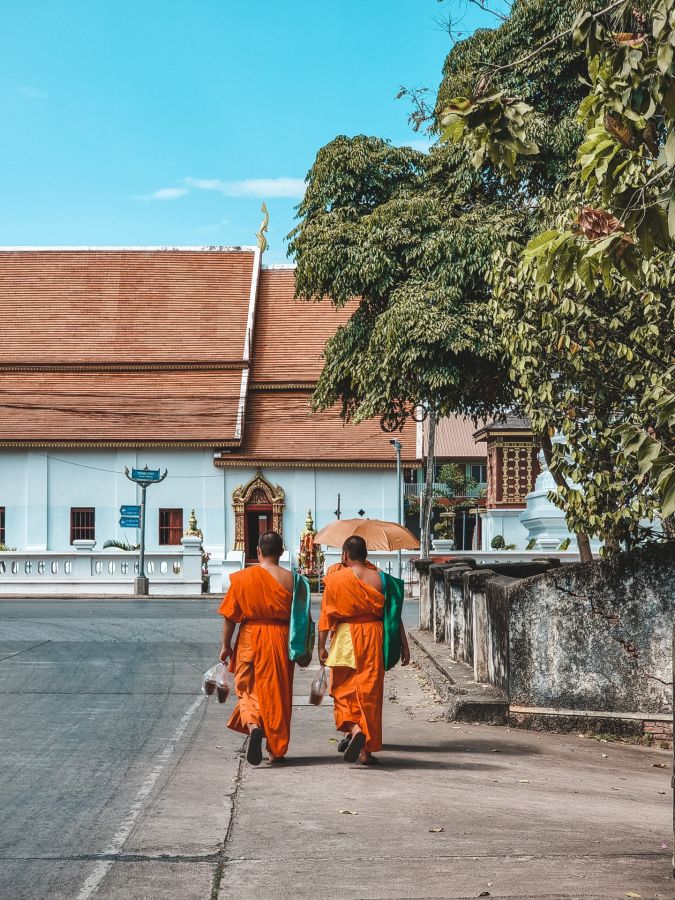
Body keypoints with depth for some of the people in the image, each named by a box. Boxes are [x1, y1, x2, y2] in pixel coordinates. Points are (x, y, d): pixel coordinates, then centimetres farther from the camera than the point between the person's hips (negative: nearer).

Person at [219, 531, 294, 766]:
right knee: (277, 693, 11)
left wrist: (226, 645, 8)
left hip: (249, 640, -1)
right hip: (280, 641, 1)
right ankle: (276, 750, 15)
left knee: (248, 688, 9)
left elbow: (230, 616, -2)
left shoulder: (242, 577, -3)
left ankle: (253, 726, -21)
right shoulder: (290, 579, -2)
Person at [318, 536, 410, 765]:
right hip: (373, 637, 1)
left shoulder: (335, 579, -2)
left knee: (343, 688, 11)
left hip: (345, 639, -1)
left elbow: (326, 616, 0)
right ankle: (366, 749, 9)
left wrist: (322, 646, 8)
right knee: (369, 692, 6)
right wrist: (404, 645, 6)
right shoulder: (379, 578, 2)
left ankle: (353, 729, -15)